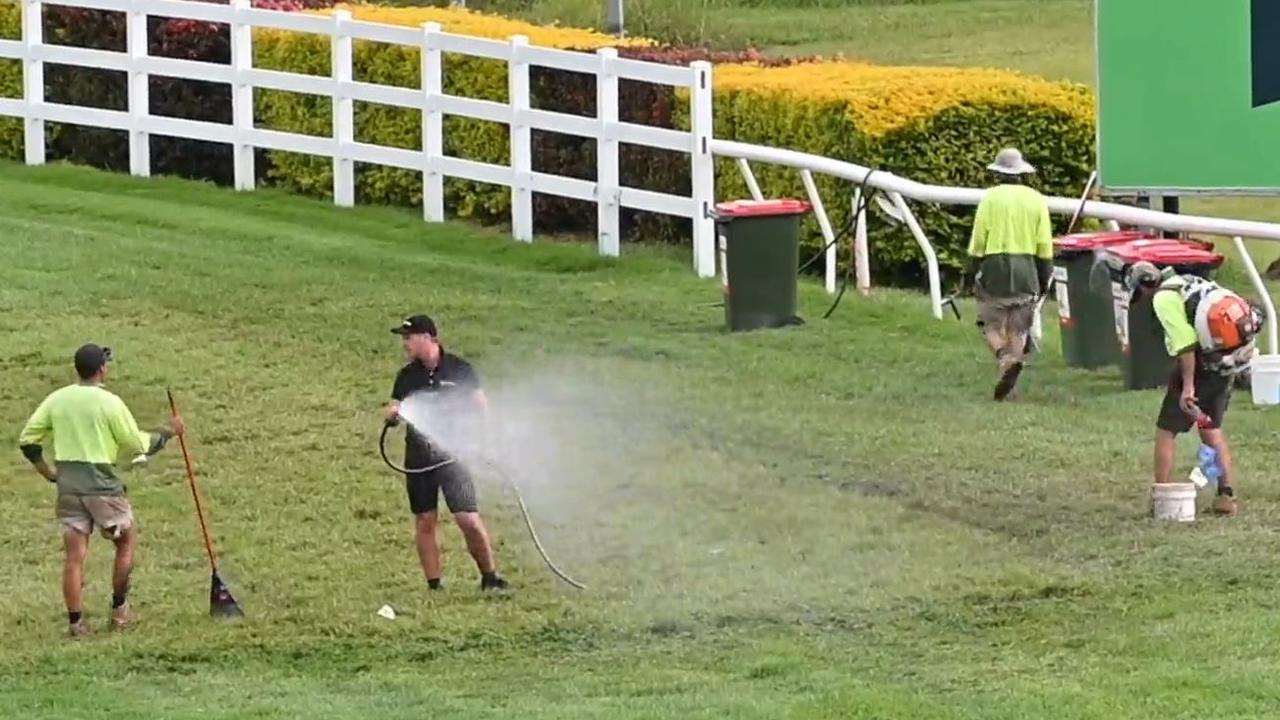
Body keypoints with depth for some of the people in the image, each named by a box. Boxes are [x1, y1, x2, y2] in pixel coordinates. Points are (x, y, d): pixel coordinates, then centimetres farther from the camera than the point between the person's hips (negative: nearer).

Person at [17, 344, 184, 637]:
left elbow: (28, 439, 4)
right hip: (102, 484, -4)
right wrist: (167, 432, 10)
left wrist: (47, 471, 14)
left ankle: (76, 622, 4)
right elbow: (138, 445, -6)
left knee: (74, 555, 5)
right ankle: (119, 610, 18)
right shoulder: (109, 403, -11)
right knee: (126, 541, 17)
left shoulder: (57, 399, 3)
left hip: (68, 486, 4)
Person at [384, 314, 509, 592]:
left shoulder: (459, 370, -2)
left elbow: (482, 408, 3)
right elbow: (393, 411, 8)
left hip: (453, 454, -3)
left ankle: (490, 576, 5)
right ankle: (434, 584, 10)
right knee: (425, 521, 4)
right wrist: (392, 414, -16)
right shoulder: (407, 376, 7)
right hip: (418, 459, 4)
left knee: (468, 519, -9)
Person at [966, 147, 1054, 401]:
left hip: (995, 266, -3)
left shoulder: (991, 198, -2)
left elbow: (978, 240, -3)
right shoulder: (1036, 200, 6)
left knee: (992, 323, 3)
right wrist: (1044, 277, 13)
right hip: (1026, 267, 3)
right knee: (1018, 327, 10)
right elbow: (1044, 244, 6)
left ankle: (1004, 357, -22)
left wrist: (973, 272, 4)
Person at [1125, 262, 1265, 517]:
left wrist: (1188, 386, -22)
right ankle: (1228, 496, 17)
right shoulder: (1192, 284, 17)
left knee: (1166, 430, 4)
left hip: (1202, 363, -8)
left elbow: (1185, 343, -19)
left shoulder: (1164, 298, -9)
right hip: (1228, 367, 8)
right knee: (1211, 429, 22)